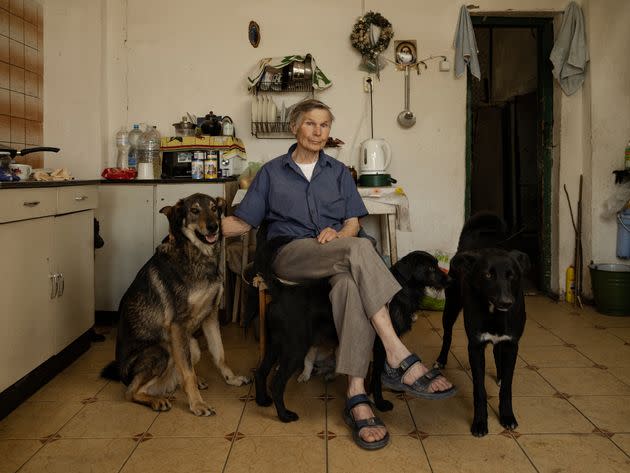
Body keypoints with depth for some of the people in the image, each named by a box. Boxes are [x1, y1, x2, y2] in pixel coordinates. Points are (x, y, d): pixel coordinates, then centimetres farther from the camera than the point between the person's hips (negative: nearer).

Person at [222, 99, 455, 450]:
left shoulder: (338, 172, 21)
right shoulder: (272, 172, 16)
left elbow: (353, 222, 12)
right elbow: (244, 222, 11)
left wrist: (338, 233, -11)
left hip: (338, 256, 2)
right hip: (290, 256, -2)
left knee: (351, 281, -39)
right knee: (360, 249, -36)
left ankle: (357, 394, -43)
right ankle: (400, 358, -42)